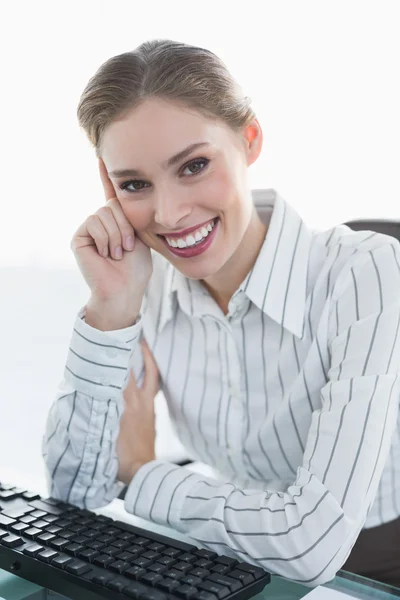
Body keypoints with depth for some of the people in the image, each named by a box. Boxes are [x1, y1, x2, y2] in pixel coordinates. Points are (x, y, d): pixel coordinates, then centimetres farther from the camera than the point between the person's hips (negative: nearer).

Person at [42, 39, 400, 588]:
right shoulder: (149, 287, -6)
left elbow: (312, 542, -27)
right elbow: (76, 491, -7)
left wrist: (141, 471, -13)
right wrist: (111, 310, -17)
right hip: (250, 574, 3)